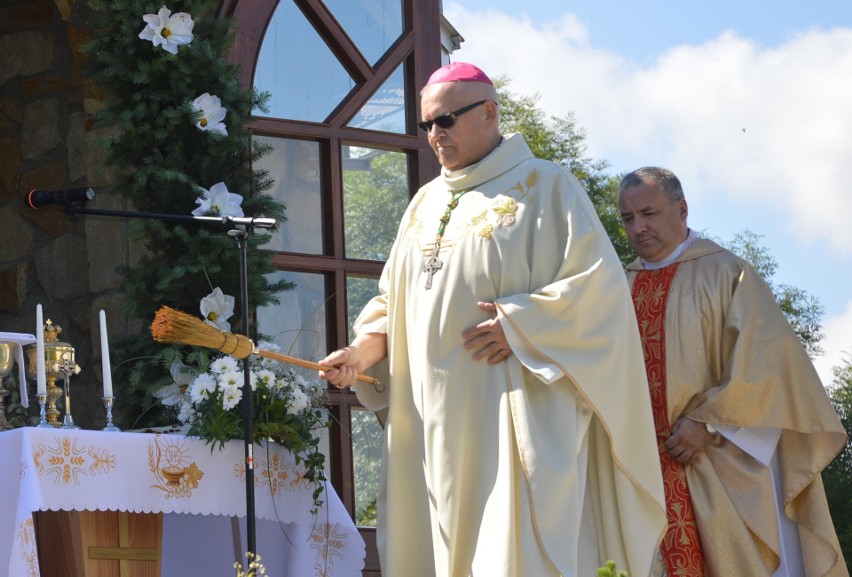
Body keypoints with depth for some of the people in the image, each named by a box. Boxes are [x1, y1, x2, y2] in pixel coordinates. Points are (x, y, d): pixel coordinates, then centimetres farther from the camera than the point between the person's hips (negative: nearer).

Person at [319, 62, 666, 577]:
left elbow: (601, 281, -8)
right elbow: (395, 301, 21)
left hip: (512, 414, -6)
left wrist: (520, 325, -17)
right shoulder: (426, 203, 19)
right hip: (437, 423, 6)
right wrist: (368, 347, 1)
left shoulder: (545, 187, 0)